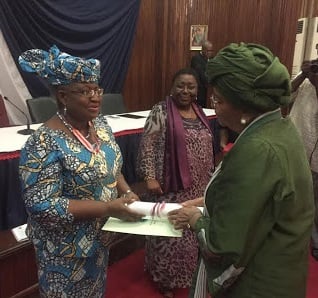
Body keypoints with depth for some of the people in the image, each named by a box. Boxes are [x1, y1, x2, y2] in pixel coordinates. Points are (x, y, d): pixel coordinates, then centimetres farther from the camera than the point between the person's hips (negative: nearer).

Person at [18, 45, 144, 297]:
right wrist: (108, 207, -30)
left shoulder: (100, 124, -4)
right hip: (67, 247, -6)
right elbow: (41, 205, -28)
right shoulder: (45, 143, -27)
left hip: (102, 235, 7)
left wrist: (126, 191, -10)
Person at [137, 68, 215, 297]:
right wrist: (150, 177, -21)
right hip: (173, 187, -6)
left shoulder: (199, 112, 9)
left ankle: (189, 271, 38)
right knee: (171, 232, 4)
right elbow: (147, 146, -14)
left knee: (195, 230, 17)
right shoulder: (161, 111, -11)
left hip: (199, 186, 7)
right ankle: (166, 278, 24)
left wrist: (211, 178, 18)